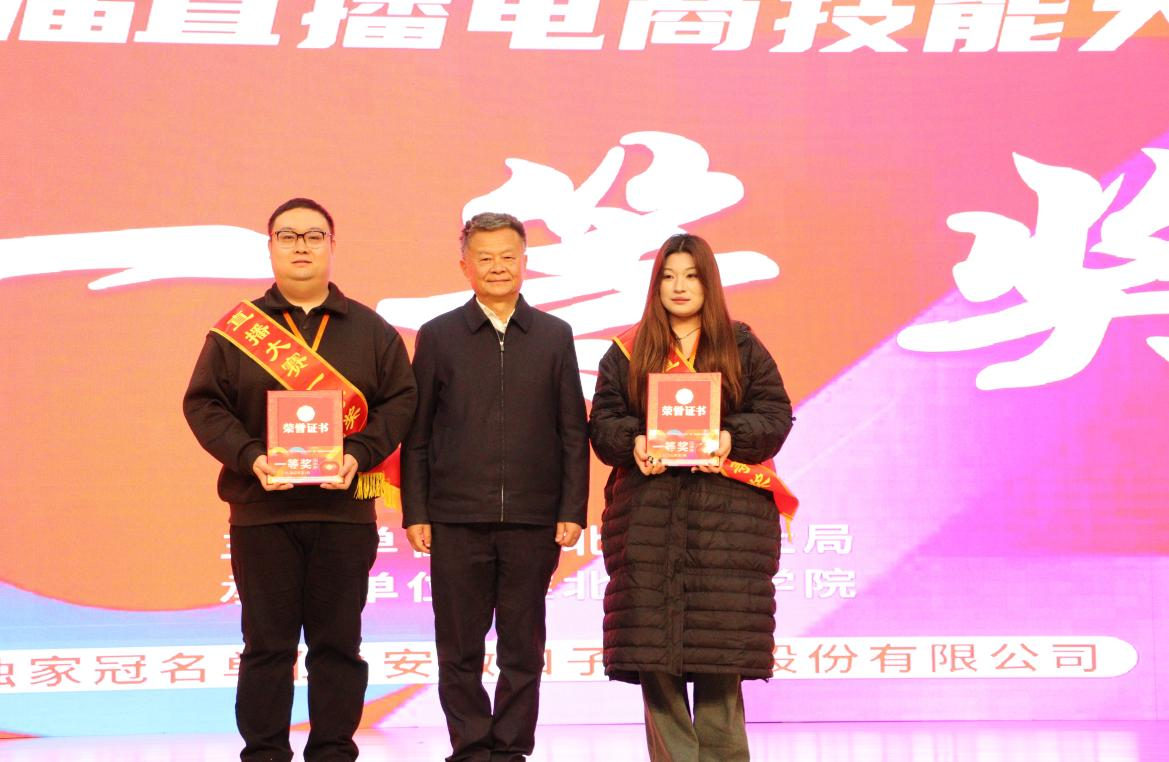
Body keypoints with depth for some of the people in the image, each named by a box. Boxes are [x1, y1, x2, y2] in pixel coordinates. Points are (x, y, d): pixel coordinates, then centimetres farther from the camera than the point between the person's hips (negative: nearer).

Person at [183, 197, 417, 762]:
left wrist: (360, 453, -11)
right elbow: (203, 403, 3)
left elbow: (400, 400, 6)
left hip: (344, 507, 1)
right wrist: (249, 457, -13)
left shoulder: (370, 330, 10)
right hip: (261, 508, -1)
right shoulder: (237, 329, 6)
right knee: (266, 644, 2)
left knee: (338, 644, 4)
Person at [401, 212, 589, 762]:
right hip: (456, 520, 0)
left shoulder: (554, 336, 8)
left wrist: (572, 510, 0)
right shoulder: (438, 336, 6)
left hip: (533, 520, 1)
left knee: (523, 649, 5)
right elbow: (416, 434, 6)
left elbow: (573, 432, 8)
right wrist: (415, 513, -1)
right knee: (459, 650, 4)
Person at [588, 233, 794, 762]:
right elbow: (602, 422, 7)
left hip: (727, 509, -1)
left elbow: (775, 414, 5)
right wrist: (633, 442, -14)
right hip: (648, 506, 1)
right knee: (651, 636, -4)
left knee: (721, 638, -3)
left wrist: (733, 438, -13)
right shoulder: (628, 352, 12)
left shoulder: (741, 347, 11)